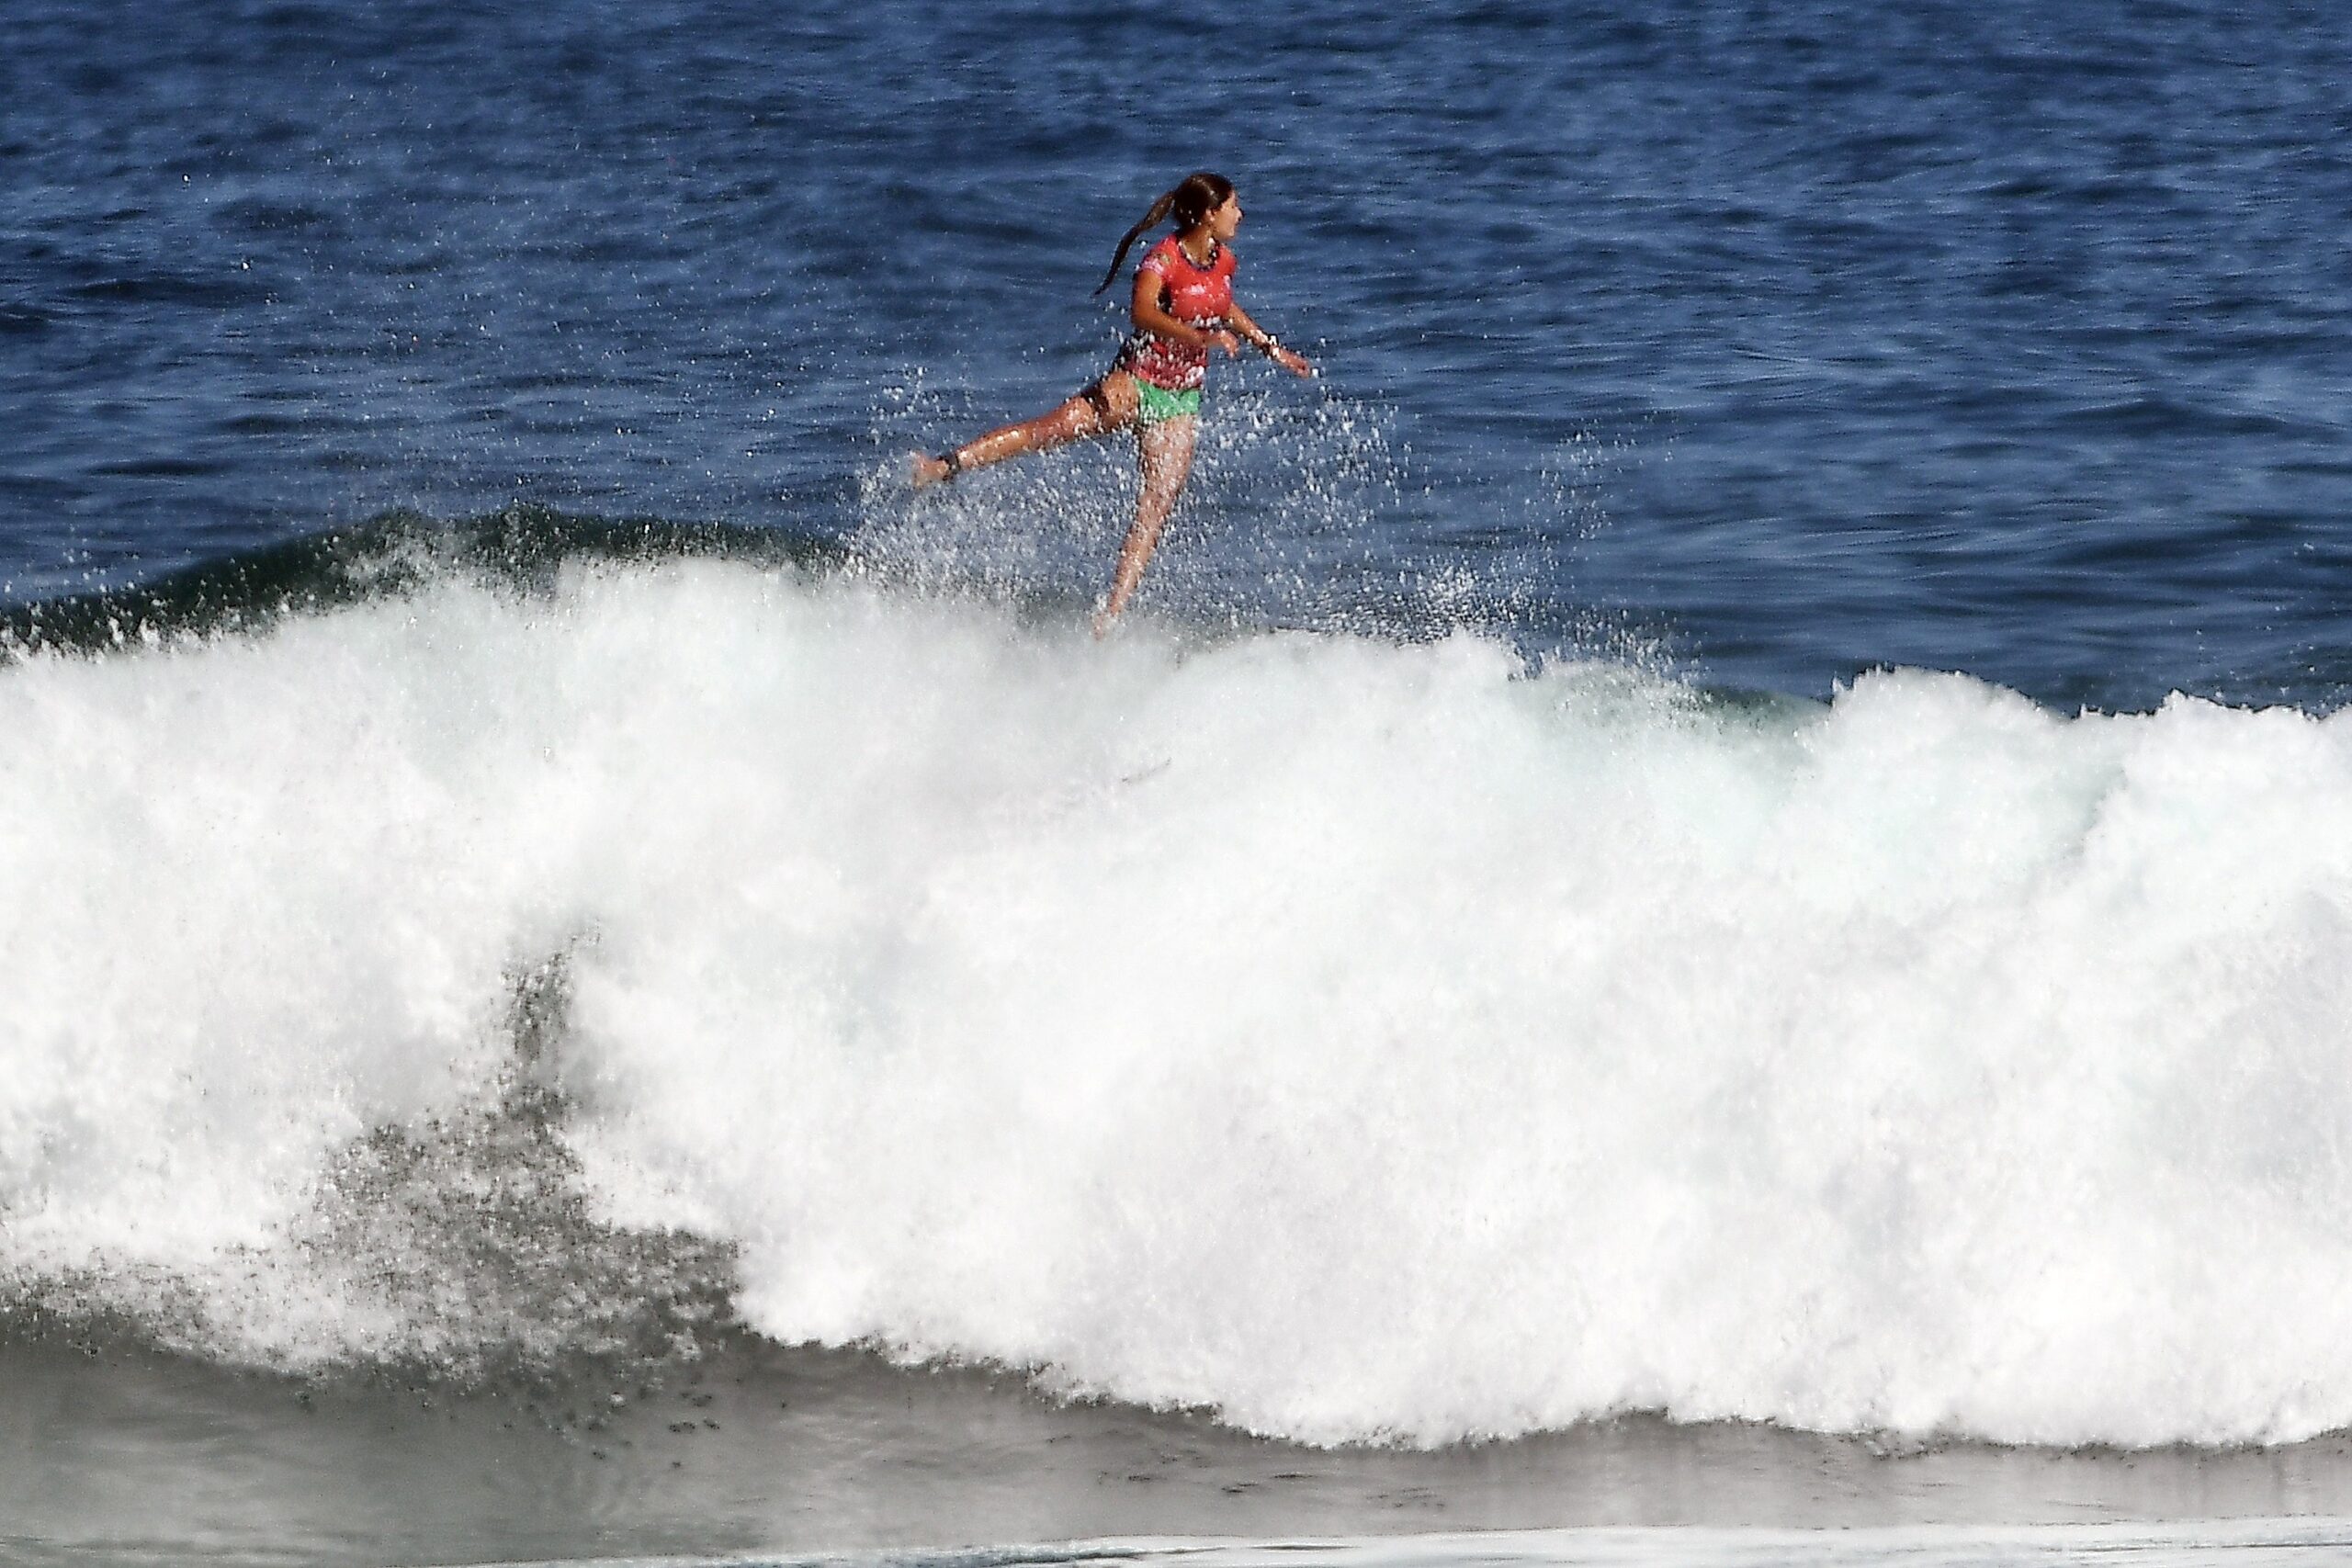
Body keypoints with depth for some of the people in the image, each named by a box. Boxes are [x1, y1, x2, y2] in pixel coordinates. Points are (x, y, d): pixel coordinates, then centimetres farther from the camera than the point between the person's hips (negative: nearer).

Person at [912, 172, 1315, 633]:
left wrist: (1270, 347, 34)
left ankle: (1111, 615, -9)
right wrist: (1199, 338, -45)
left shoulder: (1222, 260, 7)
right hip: (1137, 381, -5)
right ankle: (947, 466, -28)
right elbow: (1142, 312, -34)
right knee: (1055, 426, -24)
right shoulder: (1164, 259, -15)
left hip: (1180, 400, 5)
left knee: (1155, 510, -7)